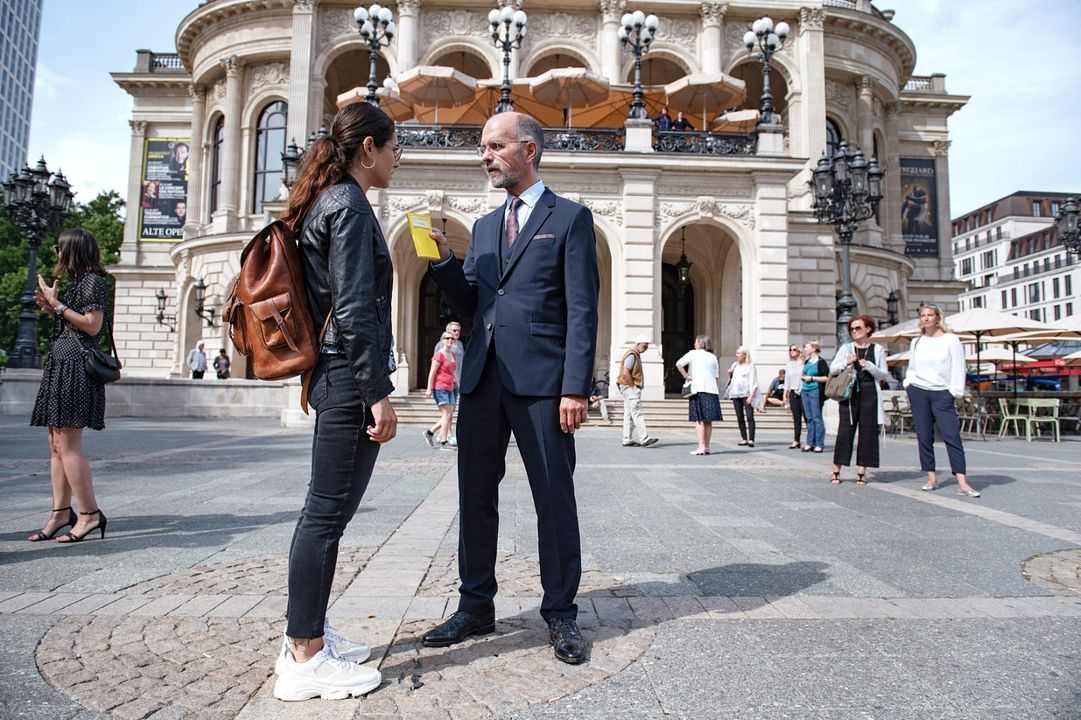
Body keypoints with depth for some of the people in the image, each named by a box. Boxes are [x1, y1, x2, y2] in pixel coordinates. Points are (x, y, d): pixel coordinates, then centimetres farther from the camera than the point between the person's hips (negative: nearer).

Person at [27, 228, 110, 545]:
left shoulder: (92, 281, -7)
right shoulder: (78, 282, 21)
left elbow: (92, 326, -16)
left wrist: (56, 304, -10)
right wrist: (50, 307, 12)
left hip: (75, 364, -10)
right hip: (62, 363, 10)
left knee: (67, 444, -12)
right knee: (57, 443, 8)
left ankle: (90, 514, -9)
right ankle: (61, 513, 12)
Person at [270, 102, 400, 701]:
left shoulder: (325, 203, 19)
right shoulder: (350, 205, -11)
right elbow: (354, 311, -19)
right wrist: (379, 393, -18)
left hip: (331, 378, 10)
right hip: (350, 380, -10)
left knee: (325, 511, 15)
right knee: (328, 512, -4)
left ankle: (306, 635, 27)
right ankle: (306, 660, 8)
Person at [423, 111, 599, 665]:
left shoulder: (570, 218, 3)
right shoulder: (484, 227, 21)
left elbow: (582, 311, -5)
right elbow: (469, 305, 19)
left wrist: (576, 387, -13)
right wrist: (443, 260, 2)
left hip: (541, 381, -5)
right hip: (483, 379, 6)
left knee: (554, 499, 3)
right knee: (475, 497, 10)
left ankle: (560, 613, 18)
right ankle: (475, 608, 25)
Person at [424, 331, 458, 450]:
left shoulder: (452, 355, 15)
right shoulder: (439, 355, -9)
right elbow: (432, 373, -12)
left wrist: (456, 383, 23)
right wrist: (429, 389, -16)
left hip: (449, 389, 8)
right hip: (439, 388, -8)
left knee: (449, 416, 5)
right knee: (447, 415, -10)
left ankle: (429, 432, 20)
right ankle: (443, 443, -4)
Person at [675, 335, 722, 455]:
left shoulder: (693, 353, 3)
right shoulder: (713, 357, 16)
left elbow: (678, 364, -11)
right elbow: (716, 376, 14)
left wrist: (686, 376, -3)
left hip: (698, 389, -4)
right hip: (712, 390, 5)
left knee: (699, 419, -5)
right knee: (708, 421, 7)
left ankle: (701, 446, -10)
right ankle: (706, 447, 11)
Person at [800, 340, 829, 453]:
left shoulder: (821, 362, -6)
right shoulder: (806, 362, 15)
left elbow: (826, 378, -12)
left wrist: (812, 378, -13)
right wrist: (802, 376, 4)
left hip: (815, 391, -7)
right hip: (805, 391, 7)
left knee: (817, 417, -5)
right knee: (809, 418, 8)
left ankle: (819, 444, -1)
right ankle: (810, 443, 13)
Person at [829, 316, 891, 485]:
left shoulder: (878, 349, 8)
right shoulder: (846, 348, 9)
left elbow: (884, 374, 6)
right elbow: (832, 369, 5)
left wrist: (869, 366, -10)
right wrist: (846, 363, -12)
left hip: (869, 394, 0)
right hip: (849, 393, 0)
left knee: (867, 431, 0)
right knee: (845, 431, -4)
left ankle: (861, 472, 8)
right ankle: (836, 471, -1)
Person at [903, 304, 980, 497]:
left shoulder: (950, 339, 2)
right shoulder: (916, 342, 12)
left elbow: (958, 367, 0)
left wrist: (955, 392, -6)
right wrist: (908, 384, 3)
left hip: (942, 394, -3)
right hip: (918, 392, 3)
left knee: (952, 435, -11)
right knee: (924, 436, 2)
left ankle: (962, 482, -12)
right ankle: (932, 478, 8)